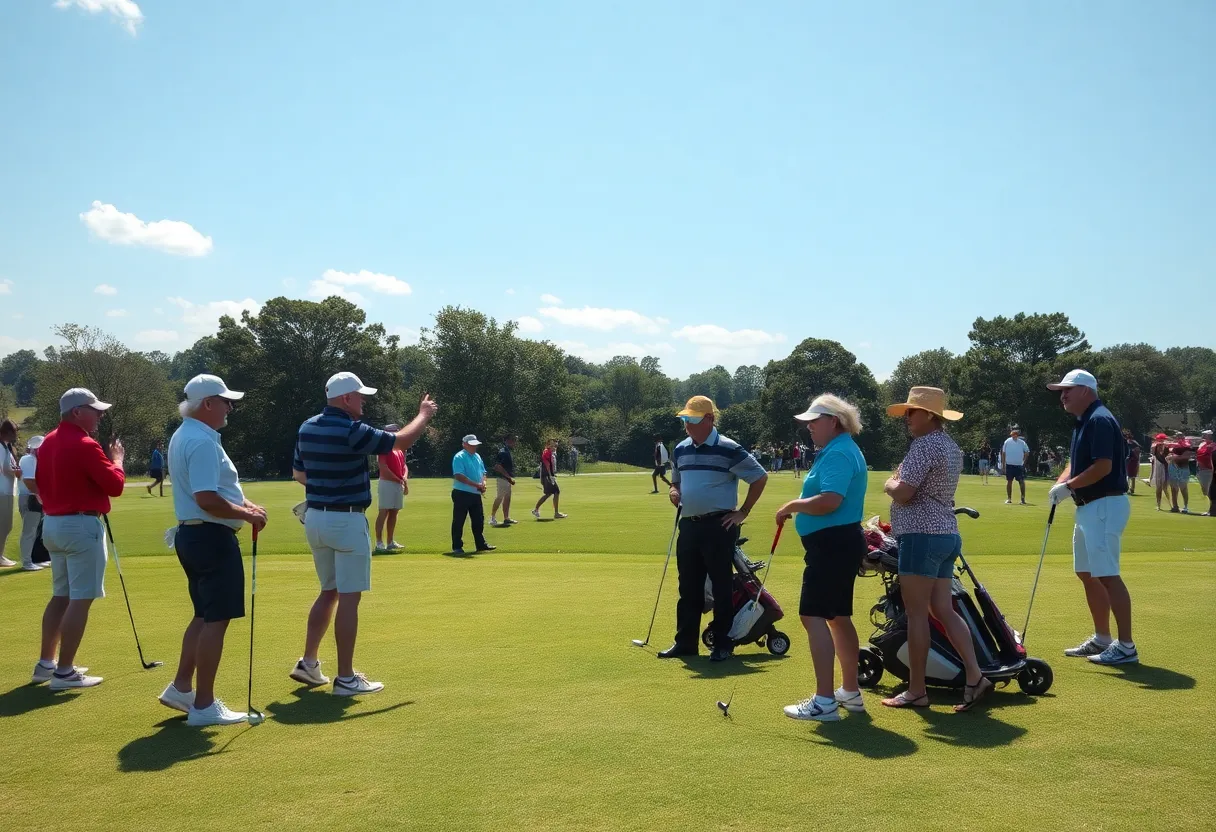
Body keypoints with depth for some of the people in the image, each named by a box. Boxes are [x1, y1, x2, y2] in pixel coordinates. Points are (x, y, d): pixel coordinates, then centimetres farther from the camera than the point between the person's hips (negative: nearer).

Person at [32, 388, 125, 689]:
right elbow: (115, 485, -13)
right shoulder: (85, 445, -18)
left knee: (61, 596, 18)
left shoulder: (48, 442, 10)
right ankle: (64, 672, -3)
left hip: (52, 523, 9)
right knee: (80, 599, -4)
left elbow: (39, 483, 18)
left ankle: (45, 664, 23)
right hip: (81, 525, -9)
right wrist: (116, 459, 3)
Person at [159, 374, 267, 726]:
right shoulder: (202, 441, -20)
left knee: (204, 616, 19)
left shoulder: (183, 436, 14)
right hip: (212, 537, -11)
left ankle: (181, 688, 26)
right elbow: (207, 499, -27)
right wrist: (247, 515, -15)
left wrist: (243, 504, 11)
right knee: (216, 620, -3)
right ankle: (203, 705, 3)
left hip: (192, 534, 11)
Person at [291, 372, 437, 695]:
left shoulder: (307, 428, 6)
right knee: (348, 598, -2)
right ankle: (345, 678, 1)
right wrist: (424, 415, 8)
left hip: (315, 518, 8)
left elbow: (298, 474, 17)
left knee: (329, 592, 20)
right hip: (346, 521, -8)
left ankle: (308, 663, 22)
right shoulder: (352, 431, -17)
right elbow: (402, 441, -8)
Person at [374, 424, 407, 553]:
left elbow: (404, 465, 18)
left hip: (399, 484, 8)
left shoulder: (400, 450, 16)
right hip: (387, 483, -8)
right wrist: (399, 480, -13)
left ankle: (390, 542, 17)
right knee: (383, 512, -8)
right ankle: (379, 543, -7)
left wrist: (405, 478, -2)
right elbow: (384, 469, -18)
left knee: (394, 513, 11)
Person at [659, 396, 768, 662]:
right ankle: (685, 642, 20)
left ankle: (723, 645, 11)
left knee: (721, 587, 1)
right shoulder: (680, 450, 10)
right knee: (688, 587, 11)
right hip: (688, 525, 6)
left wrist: (743, 512, -6)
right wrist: (673, 491, 1)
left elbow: (760, 477, -6)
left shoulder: (728, 449, -10)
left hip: (718, 526, -6)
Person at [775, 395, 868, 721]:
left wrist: (793, 505, -16)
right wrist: (800, 506, 13)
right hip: (842, 543, 11)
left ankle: (824, 701, -13)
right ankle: (850, 692, 27)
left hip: (832, 545, -11)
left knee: (813, 616, -12)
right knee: (838, 617, 17)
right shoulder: (843, 450, 17)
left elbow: (829, 501, -29)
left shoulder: (838, 454, -17)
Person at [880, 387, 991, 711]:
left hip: (922, 535, -10)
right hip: (947, 534, 10)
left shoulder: (924, 445, -14)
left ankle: (916, 690, 4)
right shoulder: (951, 446, 18)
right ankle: (974, 677, 4)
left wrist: (890, 484, 0)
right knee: (944, 610, 10)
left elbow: (902, 494, -19)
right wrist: (900, 484, 12)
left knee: (916, 613, -2)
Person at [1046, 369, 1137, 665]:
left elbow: (1103, 466, -23)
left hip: (1105, 506, -11)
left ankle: (1126, 646, -7)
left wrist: (1068, 487, -16)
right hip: (1088, 507, 11)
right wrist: (1060, 483, 0)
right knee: (1086, 573, 14)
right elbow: (1076, 463, 20)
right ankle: (1102, 639, 23)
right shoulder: (1081, 422, 16)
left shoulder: (1100, 420, -16)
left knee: (1107, 575, -11)